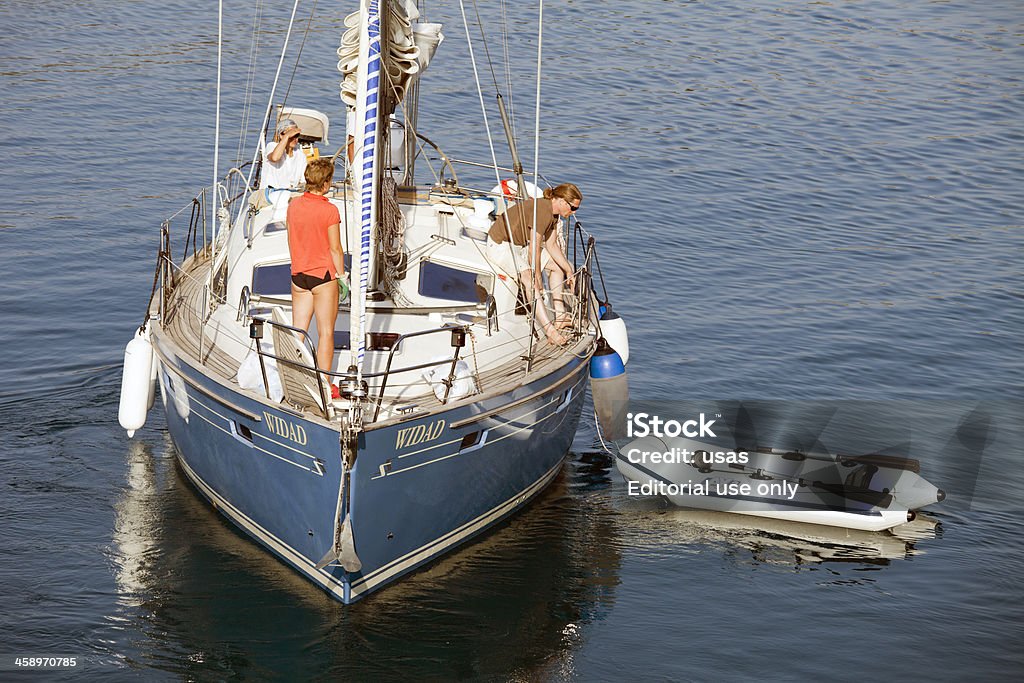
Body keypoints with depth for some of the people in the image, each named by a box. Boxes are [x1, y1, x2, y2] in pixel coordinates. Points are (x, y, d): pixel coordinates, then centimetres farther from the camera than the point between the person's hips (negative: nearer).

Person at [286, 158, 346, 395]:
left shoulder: (294, 205, 0)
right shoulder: (330, 211, -16)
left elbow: (291, 240, 9)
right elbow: (335, 248, -12)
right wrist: (342, 275, -1)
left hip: (298, 275, 5)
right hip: (323, 274, -5)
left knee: (298, 330, 11)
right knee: (326, 333, 4)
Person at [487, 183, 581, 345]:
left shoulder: (553, 213, 1)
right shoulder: (542, 211, -29)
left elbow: (551, 245, 9)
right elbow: (534, 250, -27)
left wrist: (569, 271, 5)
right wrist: (538, 280, -19)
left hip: (520, 243, 11)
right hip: (500, 245, -11)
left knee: (559, 265, 12)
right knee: (529, 279, -31)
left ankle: (559, 316, 12)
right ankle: (550, 330, -36)